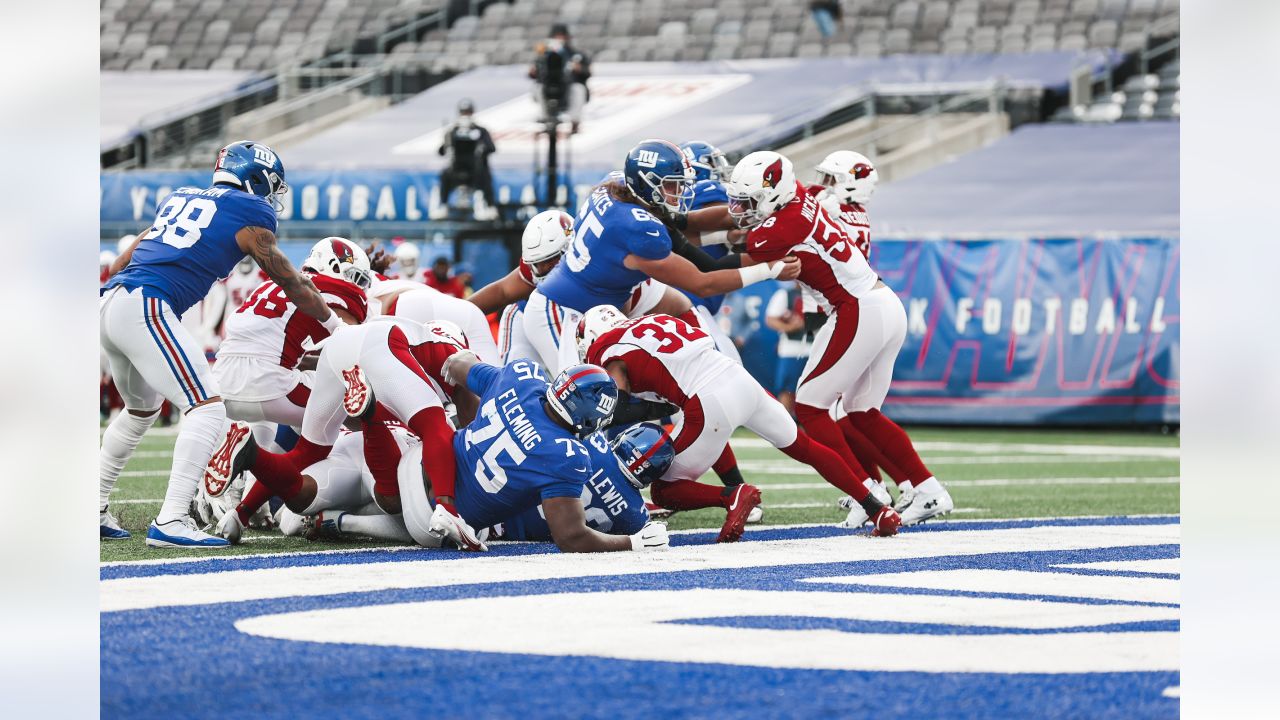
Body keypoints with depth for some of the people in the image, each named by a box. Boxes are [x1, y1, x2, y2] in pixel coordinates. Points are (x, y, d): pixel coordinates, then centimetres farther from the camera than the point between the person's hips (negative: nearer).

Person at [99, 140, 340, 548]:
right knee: (207, 408, -9)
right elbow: (291, 283, 14)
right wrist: (337, 326, 27)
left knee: (141, 409, 28)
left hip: (108, 301, 8)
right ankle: (170, 522, -20)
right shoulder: (248, 214, 6)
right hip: (145, 308, -8)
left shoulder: (181, 198, 26)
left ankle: (93, 510, 30)